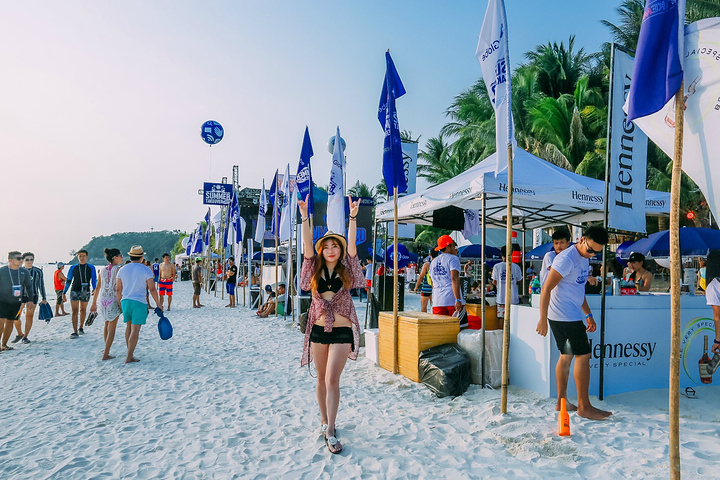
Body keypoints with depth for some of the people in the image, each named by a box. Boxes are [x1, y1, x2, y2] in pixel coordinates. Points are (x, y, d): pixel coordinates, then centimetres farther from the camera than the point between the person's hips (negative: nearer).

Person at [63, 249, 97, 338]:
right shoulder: (73, 268, 6)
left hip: (85, 292, 1)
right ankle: (75, 332, -10)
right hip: (74, 291, 0)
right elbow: (68, 281, 9)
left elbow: (94, 280, 4)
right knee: (75, 311, -8)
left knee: (83, 310, 11)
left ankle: (81, 328, 29)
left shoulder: (91, 268, 5)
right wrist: (64, 293, 6)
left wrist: (94, 289, -13)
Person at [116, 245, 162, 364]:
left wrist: (119, 304, 20)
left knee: (129, 326, 19)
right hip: (139, 302, -5)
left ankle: (130, 352, 25)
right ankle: (129, 357, -5)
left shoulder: (122, 270, 6)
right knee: (135, 329, -3)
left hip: (125, 301, 5)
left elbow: (118, 290, 9)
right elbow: (152, 289, -9)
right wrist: (158, 304, -1)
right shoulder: (146, 270, -7)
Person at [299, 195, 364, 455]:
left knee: (332, 379, -7)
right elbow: (307, 245, -7)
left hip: (342, 331, -2)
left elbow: (352, 245, -10)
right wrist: (305, 217, -17)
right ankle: (324, 419, 32)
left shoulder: (345, 271, 2)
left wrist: (353, 218, -19)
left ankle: (330, 430, 0)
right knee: (321, 379, 14)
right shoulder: (316, 271, 4)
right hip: (318, 330, 3)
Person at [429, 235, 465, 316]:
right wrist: (458, 300, -17)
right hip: (452, 300, -6)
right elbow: (454, 279, -14)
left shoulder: (433, 262, 17)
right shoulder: (453, 259, -3)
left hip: (437, 301, 6)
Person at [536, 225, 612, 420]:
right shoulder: (566, 259, -17)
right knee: (583, 355, -5)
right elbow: (546, 288, -19)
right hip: (564, 316, -10)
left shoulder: (584, 259, 14)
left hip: (572, 315, 10)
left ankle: (561, 401, 22)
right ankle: (584, 406, 5)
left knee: (566, 356, 13)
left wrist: (588, 314, 24)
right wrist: (543, 319, -19)